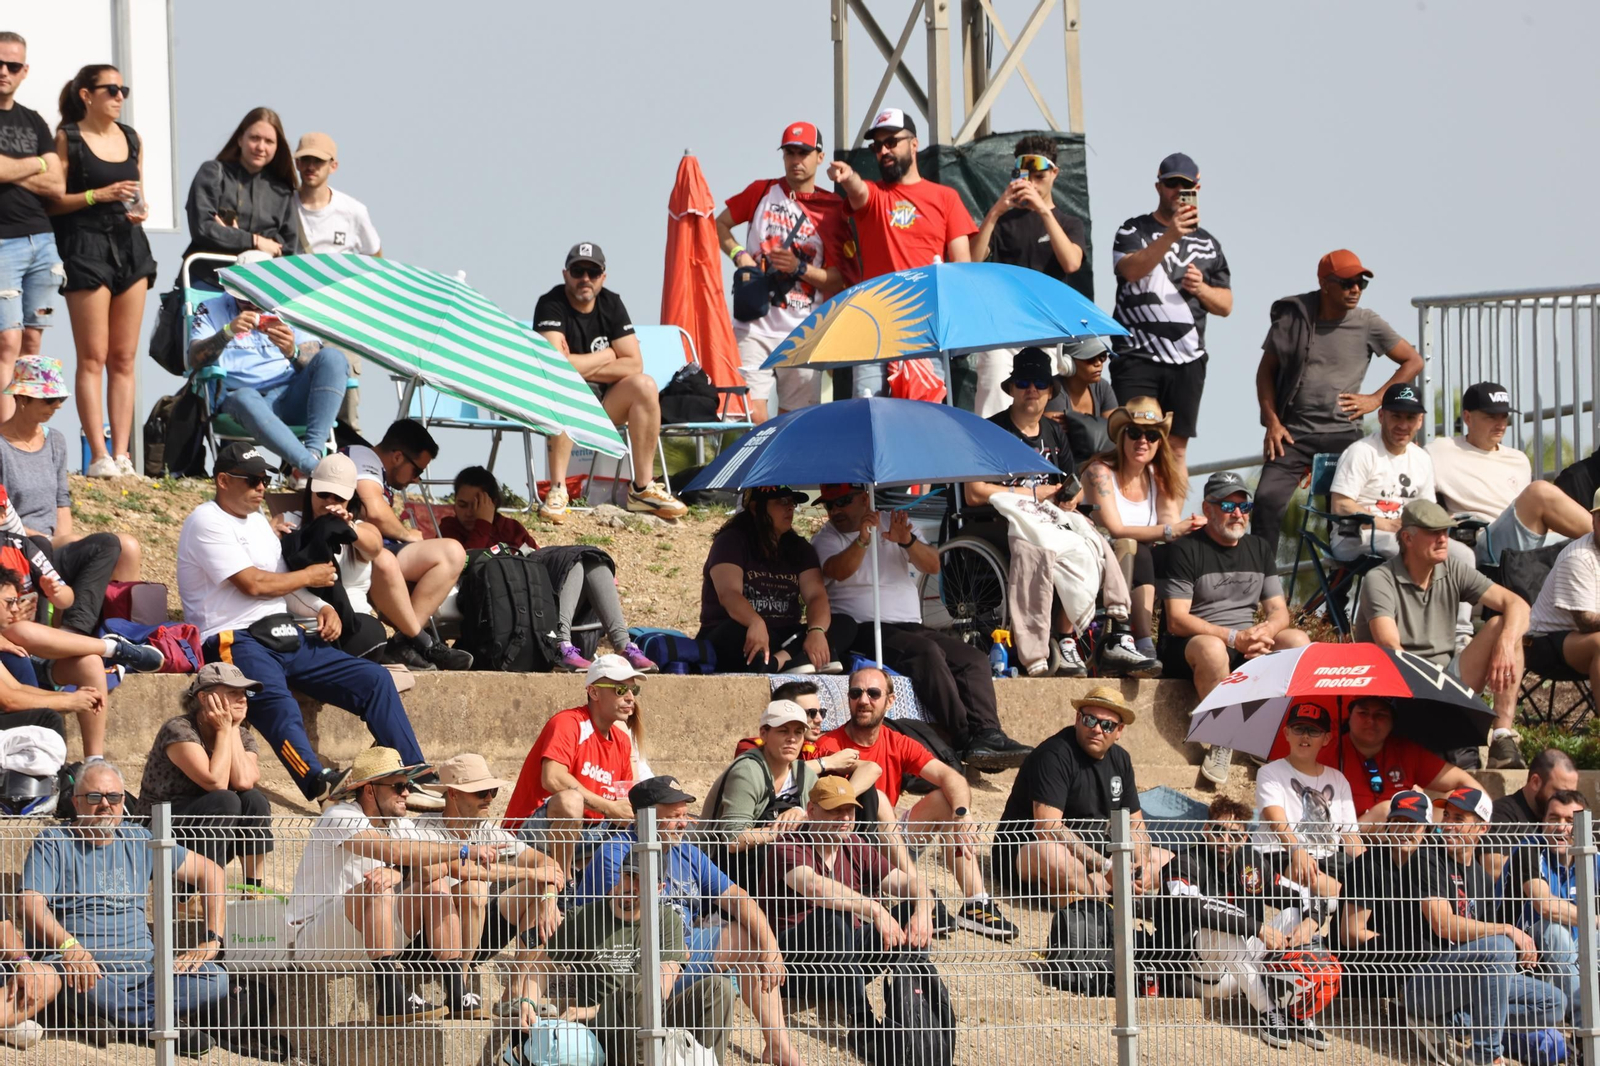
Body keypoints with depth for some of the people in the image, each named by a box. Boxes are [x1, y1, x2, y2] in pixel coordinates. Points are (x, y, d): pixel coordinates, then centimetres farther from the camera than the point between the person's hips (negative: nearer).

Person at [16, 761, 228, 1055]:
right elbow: (29, 904, -10)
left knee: (215, 980, -22)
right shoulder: (54, 843, 6)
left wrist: (212, 940, 8)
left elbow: (209, 873, 23)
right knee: (87, 987, -41)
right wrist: (68, 946, -30)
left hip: (143, 965, 4)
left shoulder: (138, 841, 19)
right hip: (87, 965, -4)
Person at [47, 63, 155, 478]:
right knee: (93, 357, -7)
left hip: (130, 243, 6)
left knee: (124, 358, 4)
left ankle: (121, 453, 4)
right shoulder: (68, 139, -4)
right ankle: (98, 456, -9)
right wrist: (99, 195, -16)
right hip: (86, 245, -6)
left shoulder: (129, 137, 13)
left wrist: (141, 208, 2)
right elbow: (52, 201, -9)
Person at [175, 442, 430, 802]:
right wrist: (310, 576, 2)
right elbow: (253, 583, -12)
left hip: (284, 638, 9)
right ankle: (319, 782, -62)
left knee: (373, 679, -2)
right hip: (235, 640, -9)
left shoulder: (257, 519, 23)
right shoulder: (207, 522, -4)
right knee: (275, 700, -39)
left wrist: (321, 608, 6)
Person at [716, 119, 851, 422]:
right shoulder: (762, 192, 7)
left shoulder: (832, 209, 2)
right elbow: (720, 224, 20)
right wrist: (739, 254, 1)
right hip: (755, 326, 0)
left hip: (804, 332, 0)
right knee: (753, 414, -12)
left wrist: (799, 268, -16)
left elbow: (836, 282, 1)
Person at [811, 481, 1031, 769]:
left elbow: (932, 566, 5)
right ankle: (966, 739, -35)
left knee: (974, 659, -15)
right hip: (863, 632, -6)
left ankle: (987, 735, -30)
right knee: (926, 652, -31)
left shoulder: (894, 524, 18)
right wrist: (862, 540, -33)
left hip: (910, 626, 6)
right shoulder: (827, 539, 7)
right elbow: (839, 571, -17)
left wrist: (908, 542, -15)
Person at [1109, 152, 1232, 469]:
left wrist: (1201, 289, -4)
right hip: (1138, 358, -4)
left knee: (1177, 448, 4)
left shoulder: (1207, 243, 16)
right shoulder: (1134, 232, 4)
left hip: (1187, 362, 4)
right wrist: (1171, 236, -30)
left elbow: (1225, 305, 18)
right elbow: (1130, 270, -18)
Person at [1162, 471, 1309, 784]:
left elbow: (1279, 612, 13)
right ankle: (1220, 742, -30)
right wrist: (1234, 638, -22)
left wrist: (1266, 631, -13)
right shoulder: (1185, 550, -3)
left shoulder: (1258, 549, 17)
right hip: (1188, 647, -6)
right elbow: (1177, 621, -12)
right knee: (1211, 649, -40)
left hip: (1248, 647, 6)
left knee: (1298, 641, -20)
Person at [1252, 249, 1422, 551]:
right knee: (1268, 498, -17)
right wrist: (1272, 422, 0)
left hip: (1343, 433, 1)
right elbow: (1266, 370, 10)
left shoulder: (1367, 324, 3)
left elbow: (1413, 361, 12)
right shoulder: (1291, 317, 2)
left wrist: (1375, 399, 2)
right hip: (1293, 433, -1)